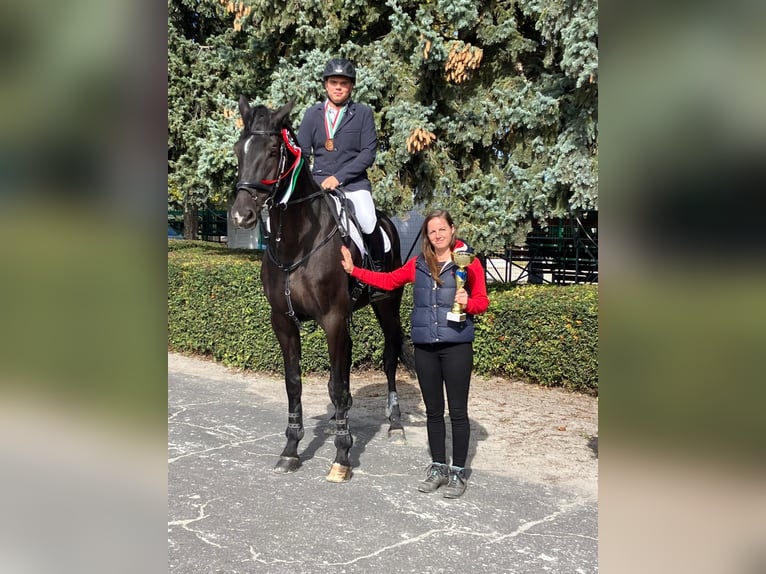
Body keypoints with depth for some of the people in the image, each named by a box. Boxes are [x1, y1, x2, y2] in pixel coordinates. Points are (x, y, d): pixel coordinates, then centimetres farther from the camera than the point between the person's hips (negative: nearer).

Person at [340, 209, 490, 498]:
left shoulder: (469, 262, -2)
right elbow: (388, 280, 15)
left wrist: (468, 302, -22)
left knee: (458, 412, 3)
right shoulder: (418, 264, 8)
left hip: (456, 346, -4)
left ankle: (457, 472, 15)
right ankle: (438, 467, 25)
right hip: (425, 347, 4)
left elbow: (482, 301, -1)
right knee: (433, 411, 13)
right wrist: (353, 270, 12)